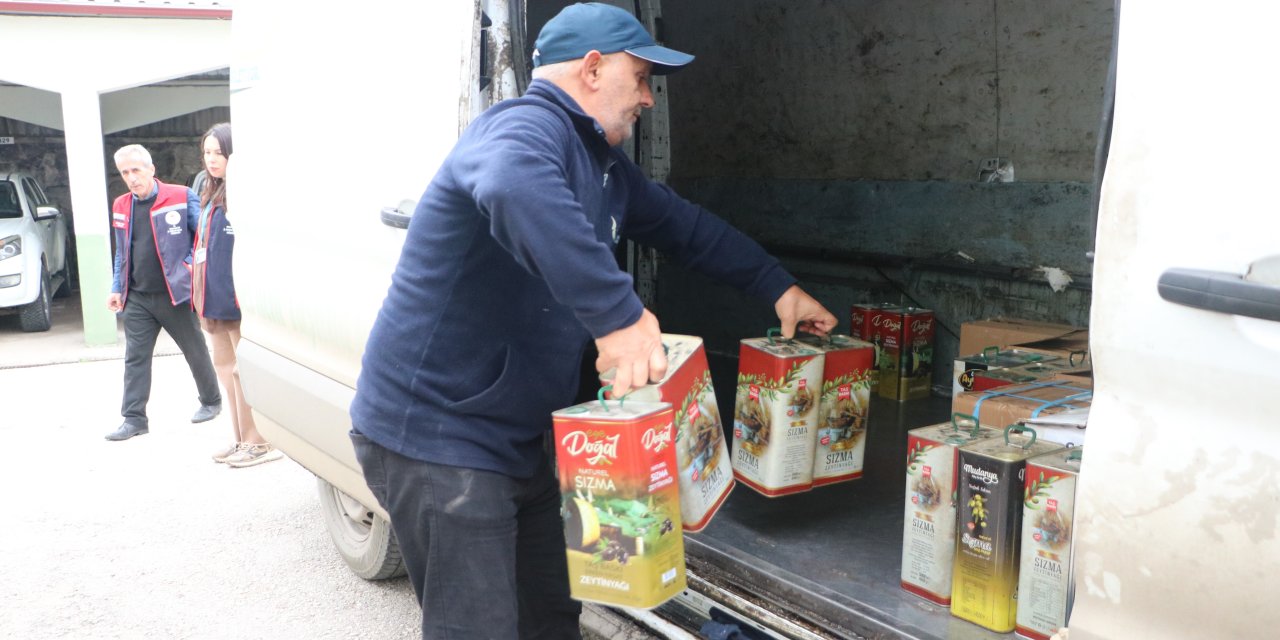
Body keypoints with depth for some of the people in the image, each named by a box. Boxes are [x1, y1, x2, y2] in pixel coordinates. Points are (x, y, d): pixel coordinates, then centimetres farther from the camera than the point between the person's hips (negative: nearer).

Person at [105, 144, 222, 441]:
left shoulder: (181, 197, -7)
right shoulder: (120, 207, 10)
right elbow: (122, 253, 17)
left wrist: (192, 264, -13)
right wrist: (117, 288, 12)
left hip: (174, 294, -4)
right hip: (137, 298, 4)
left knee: (196, 352, 9)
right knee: (135, 358, 2)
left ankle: (211, 401, 28)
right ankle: (134, 418, 7)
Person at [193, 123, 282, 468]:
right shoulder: (210, 194, 16)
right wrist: (201, 290, 19)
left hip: (238, 296, -10)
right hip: (214, 297, 10)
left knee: (243, 369, -2)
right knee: (224, 365, 15)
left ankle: (260, 441, 9)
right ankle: (242, 439, 25)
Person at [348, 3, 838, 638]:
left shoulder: (600, 163, 12)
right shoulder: (529, 126, -20)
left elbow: (681, 223, 25)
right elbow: (516, 189, -45)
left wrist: (778, 288, 25)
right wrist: (619, 315, -48)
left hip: (514, 439, 10)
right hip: (436, 439, -10)